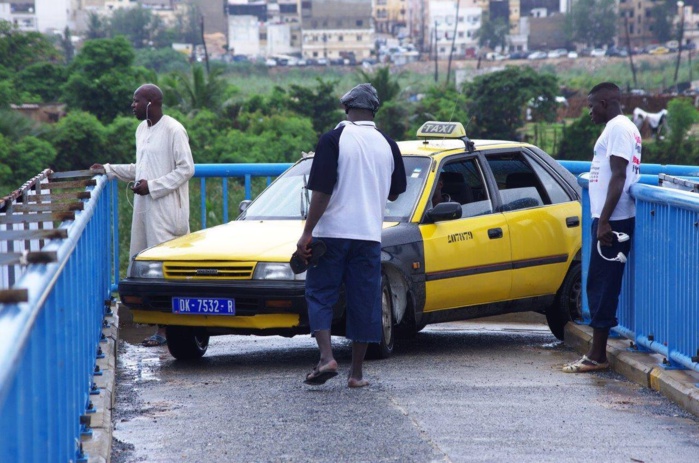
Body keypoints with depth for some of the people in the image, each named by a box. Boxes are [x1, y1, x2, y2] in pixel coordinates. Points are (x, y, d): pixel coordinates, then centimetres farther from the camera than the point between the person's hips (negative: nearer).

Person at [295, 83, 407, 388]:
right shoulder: (387, 145, 6)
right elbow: (394, 193, 17)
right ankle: (356, 373, 9)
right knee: (364, 302, 7)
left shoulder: (333, 140, -7)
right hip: (369, 234, 3)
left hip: (331, 233, -3)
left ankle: (326, 357, -12)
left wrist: (307, 233, -11)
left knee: (320, 295, 6)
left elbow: (321, 192, -13)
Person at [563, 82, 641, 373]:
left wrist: (604, 221, -23)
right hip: (613, 220, 10)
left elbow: (618, 177, -20)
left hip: (612, 221, -10)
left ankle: (597, 356, -6)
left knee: (601, 286, -8)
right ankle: (597, 353, 13)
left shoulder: (617, 129, -13)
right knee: (601, 286, 11)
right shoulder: (624, 128, 19)